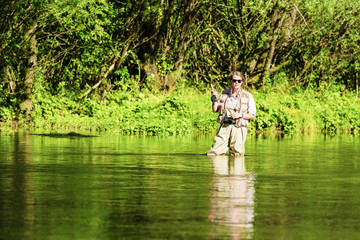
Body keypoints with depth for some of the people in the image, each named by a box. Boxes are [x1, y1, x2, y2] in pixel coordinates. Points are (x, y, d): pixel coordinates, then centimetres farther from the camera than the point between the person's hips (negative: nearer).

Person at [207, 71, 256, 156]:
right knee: (212, 154, -8)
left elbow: (252, 115, 2)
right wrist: (214, 98, 0)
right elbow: (215, 110, 15)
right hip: (225, 127, 2)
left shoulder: (247, 96, 2)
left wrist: (240, 115, -14)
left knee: (237, 155, -5)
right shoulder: (224, 94, 12)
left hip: (238, 128, -2)